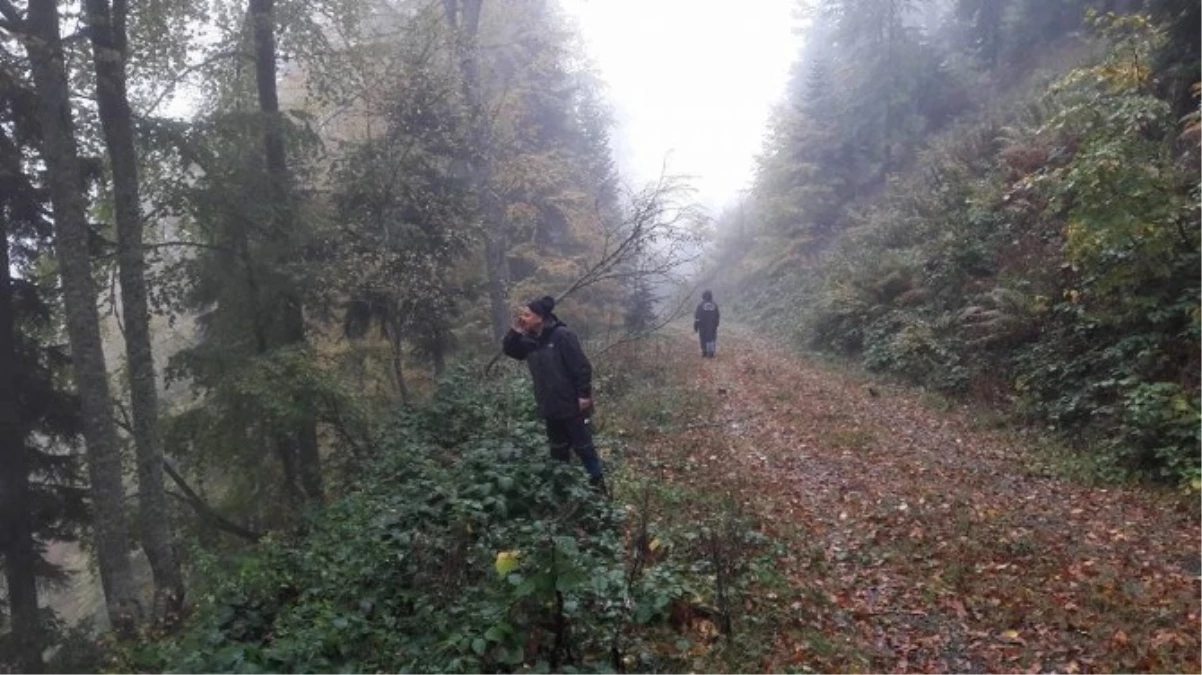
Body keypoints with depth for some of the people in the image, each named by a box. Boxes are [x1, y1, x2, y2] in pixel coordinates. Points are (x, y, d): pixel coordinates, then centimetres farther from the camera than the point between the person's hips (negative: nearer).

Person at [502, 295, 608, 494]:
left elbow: (581, 366, -18)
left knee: (584, 447, 0)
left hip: (572, 406, -7)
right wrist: (516, 331, -5)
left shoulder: (562, 336, -17)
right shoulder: (530, 340, 6)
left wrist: (584, 394, -19)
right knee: (558, 450, 17)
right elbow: (510, 350, 10)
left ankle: (599, 487, 12)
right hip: (551, 407, 7)